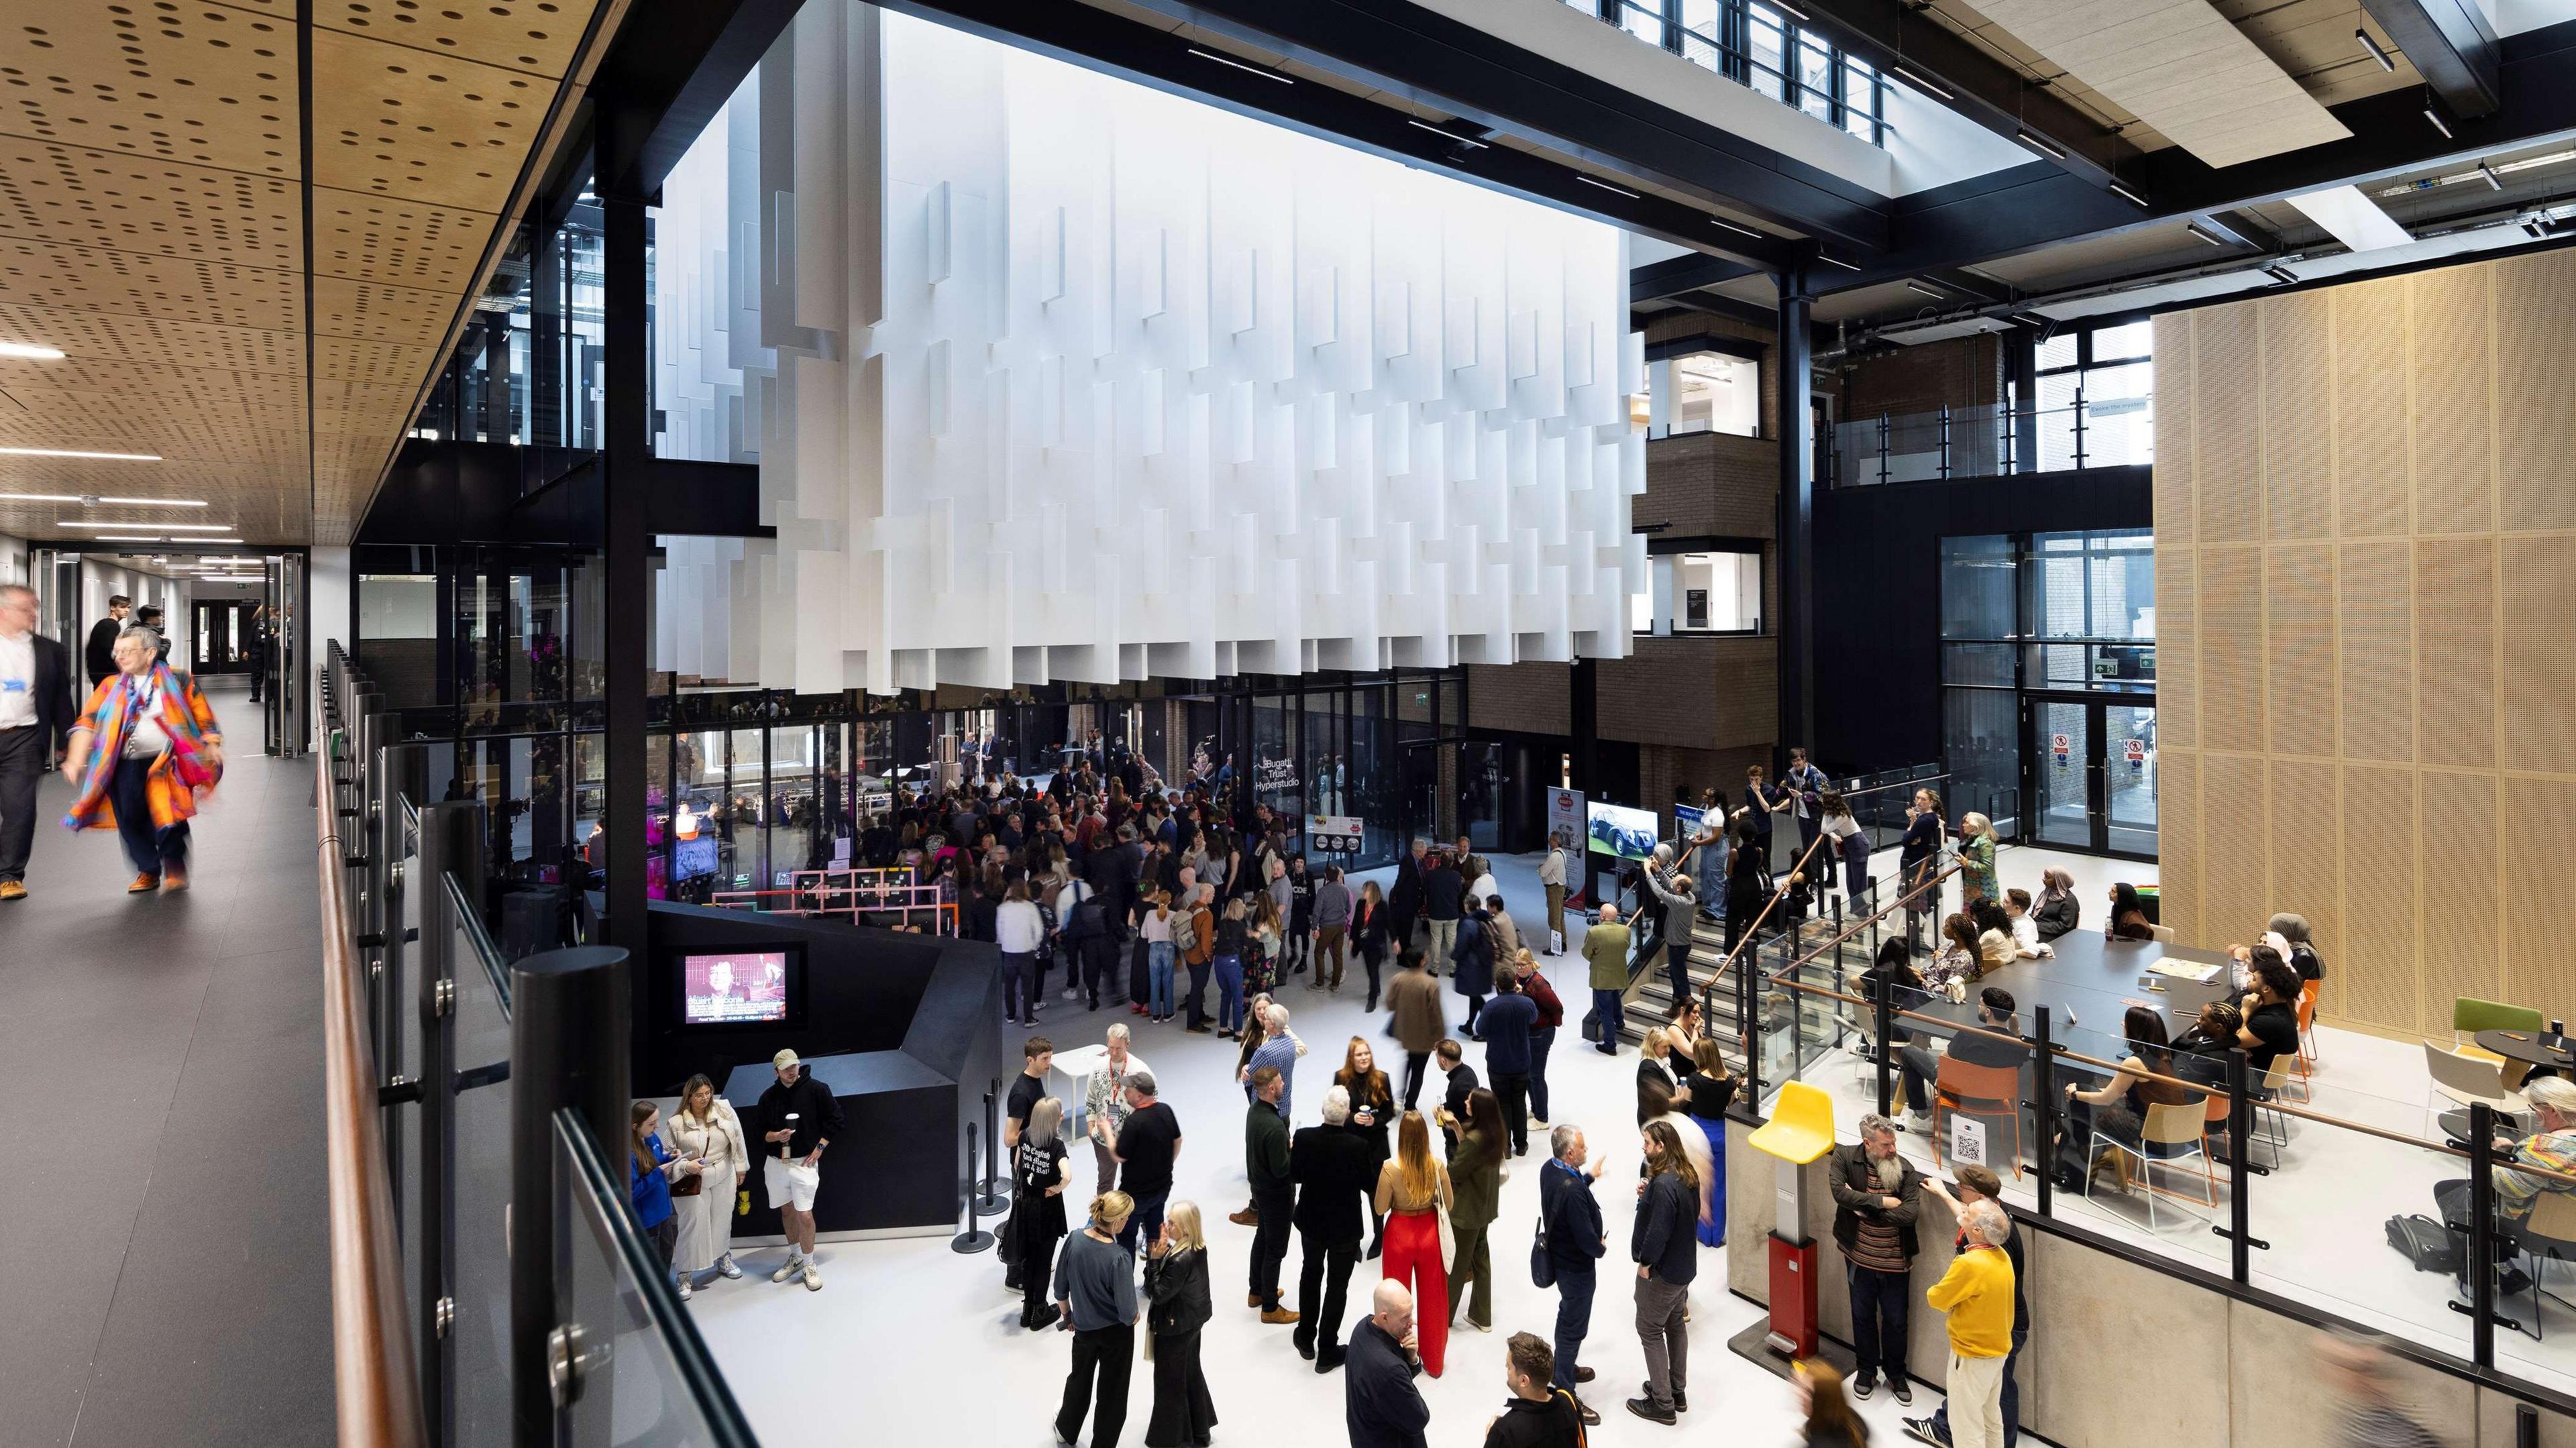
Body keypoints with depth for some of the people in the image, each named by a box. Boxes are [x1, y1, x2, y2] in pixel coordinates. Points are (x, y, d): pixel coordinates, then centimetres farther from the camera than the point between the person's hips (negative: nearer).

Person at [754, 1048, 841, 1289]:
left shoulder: (816, 1089, -9)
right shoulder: (769, 1097, 1)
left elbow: (835, 1119, -3)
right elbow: (761, 1131, 8)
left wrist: (819, 1147, -8)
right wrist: (776, 1136, -13)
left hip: (804, 1163, -4)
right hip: (775, 1163, 4)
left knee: (804, 1214, -8)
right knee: (786, 1210, 16)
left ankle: (809, 1265, 8)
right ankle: (795, 1257, 34)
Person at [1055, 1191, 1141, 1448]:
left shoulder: (1075, 1240, -18)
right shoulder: (1119, 1257, -32)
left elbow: (1060, 1289, -3)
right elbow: (1128, 1313, -25)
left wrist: (1067, 1316, 15)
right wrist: (1133, 1318, -2)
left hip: (1083, 1328, 5)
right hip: (1116, 1333, -5)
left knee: (1080, 1378, 31)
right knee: (1112, 1392, 19)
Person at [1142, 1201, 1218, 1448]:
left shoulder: (1180, 1260, -34)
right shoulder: (1199, 1248, -7)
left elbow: (1157, 1293, -26)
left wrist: (1154, 1259, -25)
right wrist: (1161, 1254, -13)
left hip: (1175, 1327, -9)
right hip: (1194, 1319, 9)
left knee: (1170, 1382, 11)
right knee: (1191, 1372, 26)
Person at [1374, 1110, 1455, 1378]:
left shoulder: (1390, 1169, -23)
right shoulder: (1437, 1165, -17)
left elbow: (1380, 1208, -13)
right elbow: (1448, 1203, -4)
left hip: (1400, 1235, -2)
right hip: (1429, 1233, 2)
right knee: (1432, 1297, 20)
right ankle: (1434, 1361, 35)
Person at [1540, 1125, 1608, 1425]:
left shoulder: (1550, 1169, -8)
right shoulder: (1572, 1190, -37)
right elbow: (1587, 1238, -30)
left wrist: (1589, 1177, 17)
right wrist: (1601, 1248, -9)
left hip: (1560, 1256, 9)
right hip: (1577, 1266, -9)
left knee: (1568, 1315, 29)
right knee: (1574, 1328, 5)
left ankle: (1563, 1367, 49)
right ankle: (1565, 1396, 18)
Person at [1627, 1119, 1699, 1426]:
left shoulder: (1663, 1184, -29)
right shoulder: (1687, 1176, 1)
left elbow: (1658, 1230, -29)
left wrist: (1645, 1263, -16)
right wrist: (1647, 1196, -1)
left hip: (1662, 1271, -9)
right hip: (1683, 1265, 9)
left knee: (1650, 1331, 4)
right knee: (1676, 1325, 21)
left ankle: (1662, 1405, 12)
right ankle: (1678, 1391, 34)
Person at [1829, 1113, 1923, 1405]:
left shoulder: (1906, 1169, -12)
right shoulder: (1845, 1157, -13)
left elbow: (1910, 1213, -21)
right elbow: (1840, 1192, -27)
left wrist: (1862, 1205, -21)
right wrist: (1882, 1201, -25)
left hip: (1895, 1262, 0)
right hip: (1860, 1258, 0)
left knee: (1895, 1321, 15)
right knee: (1863, 1317, 17)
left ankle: (1896, 1374, 37)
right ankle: (1866, 1370, 38)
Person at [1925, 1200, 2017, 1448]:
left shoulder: (1970, 1264, -32)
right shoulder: (2001, 1256, -7)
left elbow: (1933, 1300, -20)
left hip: (1972, 1356, -8)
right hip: (1998, 1350, 8)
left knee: (1966, 1423, 7)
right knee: (1991, 1416, 24)